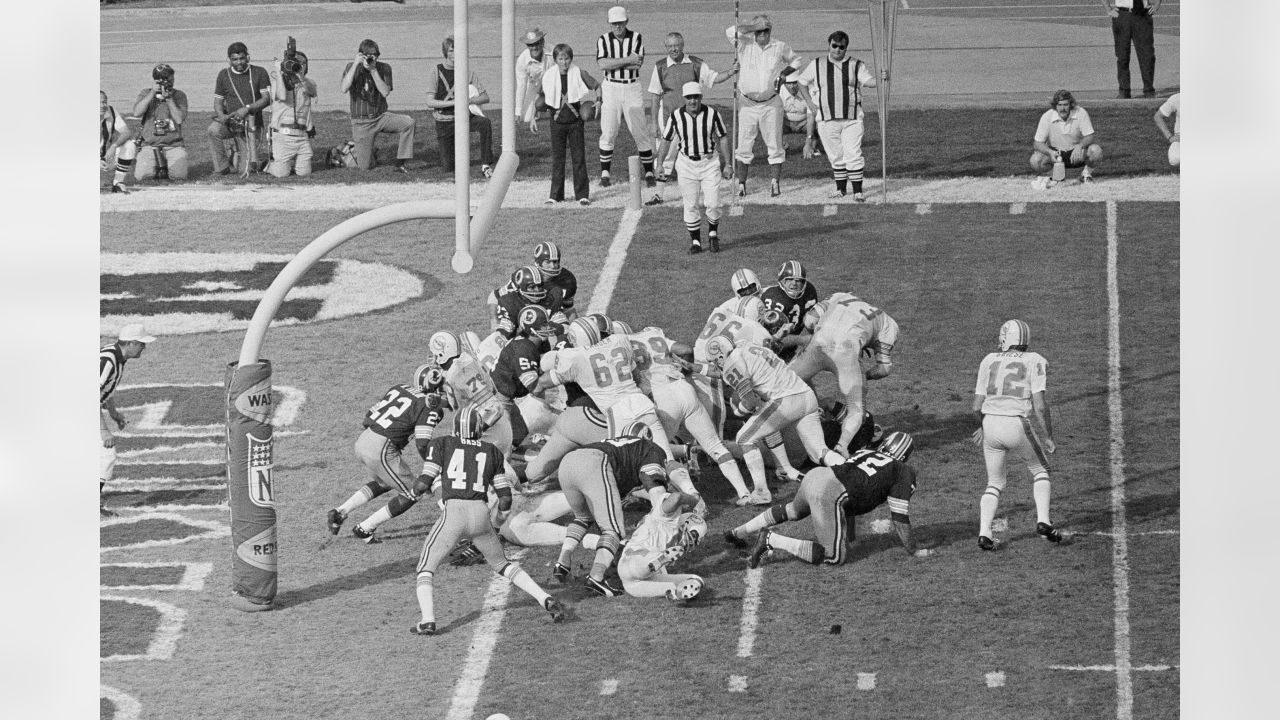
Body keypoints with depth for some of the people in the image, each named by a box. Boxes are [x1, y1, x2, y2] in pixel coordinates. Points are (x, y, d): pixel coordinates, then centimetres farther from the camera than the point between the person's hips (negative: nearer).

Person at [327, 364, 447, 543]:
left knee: (383, 483, 33)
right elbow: (423, 445, -13)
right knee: (410, 495, 10)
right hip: (381, 451, -8)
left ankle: (339, 512, 21)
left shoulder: (398, 388, 15)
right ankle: (364, 529, 11)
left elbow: (369, 415, 18)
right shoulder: (428, 407, -7)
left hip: (362, 441, 8)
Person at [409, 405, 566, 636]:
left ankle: (428, 620, -12)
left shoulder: (441, 444, 7)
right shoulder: (492, 452, 16)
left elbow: (423, 484, 2)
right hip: (481, 514, 3)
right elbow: (506, 500, 15)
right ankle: (546, 600, 9)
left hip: (453, 512, -3)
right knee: (502, 564, 25)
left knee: (426, 569, 10)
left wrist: (417, 489, 24)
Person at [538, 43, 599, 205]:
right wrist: (534, 117, 8)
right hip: (557, 122, 1)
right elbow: (542, 98, 10)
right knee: (557, 158, 4)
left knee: (579, 157, 0)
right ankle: (556, 195, 11)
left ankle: (582, 194, 5)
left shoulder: (579, 74, -7)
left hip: (575, 121, -1)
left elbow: (597, 87, 2)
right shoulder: (548, 77, -2)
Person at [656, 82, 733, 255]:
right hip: (687, 165, 0)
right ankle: (695, 241, 15)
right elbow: (665, 140, 1)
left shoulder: (712, 114, -9)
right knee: (691, 206, 1)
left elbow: (723, 138, 1)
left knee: (712, 204, -5)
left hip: (710, 163, 0)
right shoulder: (676, 116, -9)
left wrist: (726, 165, 1)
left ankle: (713, 233, 21)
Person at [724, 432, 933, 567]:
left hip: (814, 476, 8)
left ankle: (737, 532, 42)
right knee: (835, 557, -4)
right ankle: (771, 541, -11)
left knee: (794, 510, 39)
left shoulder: (865, 453, 30)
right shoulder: (901, 473, 9)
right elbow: (900, 518, 8)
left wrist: (849, 536, 46)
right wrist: (913, 550, 20)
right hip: (828, 494, -8)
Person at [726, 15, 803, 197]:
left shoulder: (780, 47, 2)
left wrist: (784, 73, 0)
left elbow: (795, 60, 19)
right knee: (744, 146, 2)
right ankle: (741, 184, 9)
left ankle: (775, 182, 8)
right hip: (747, 104, -1)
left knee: (775, 146, 2)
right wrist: (756, 26, -20)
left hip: (771, 104, 1)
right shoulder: (745, 45, -5)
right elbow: (730, 32, -24)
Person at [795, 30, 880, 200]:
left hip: (852, 119, -2)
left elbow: (868, 81, -9)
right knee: (835, 155, 8)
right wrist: (810, 103, 9)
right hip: (827, 119, 2)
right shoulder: (817, 65, 8)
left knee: (853, 154, -9)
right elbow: (802, 83, 19)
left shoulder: (856, 66, 5)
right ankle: (840, 187, 23)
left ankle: (858, 191, -6)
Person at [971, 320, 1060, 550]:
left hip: (991, 424, 3)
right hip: (1018, 425, -3)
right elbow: (1039, 404, -8)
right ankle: (1043, 520, 4)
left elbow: (977, 405, 10)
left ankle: (984, 532, 1)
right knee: (1040, 470, 21)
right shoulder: (1035, 361, 1)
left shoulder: (989, 361, 11)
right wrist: (1048, 437, 1)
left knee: (995, 483, 18)